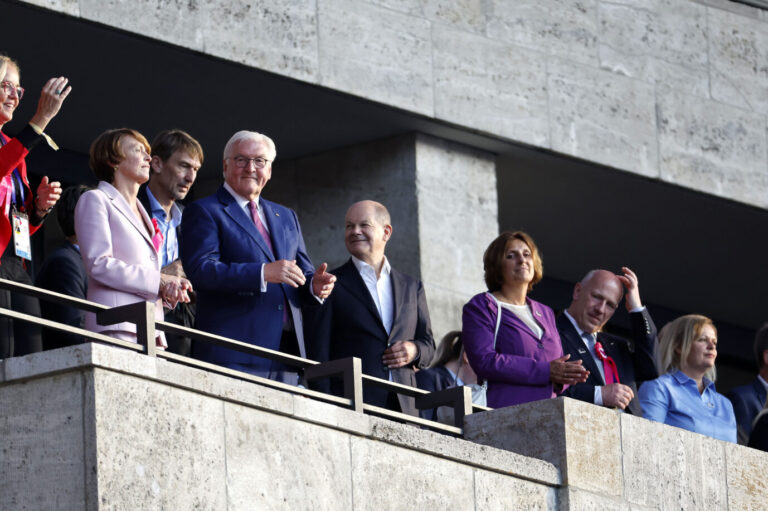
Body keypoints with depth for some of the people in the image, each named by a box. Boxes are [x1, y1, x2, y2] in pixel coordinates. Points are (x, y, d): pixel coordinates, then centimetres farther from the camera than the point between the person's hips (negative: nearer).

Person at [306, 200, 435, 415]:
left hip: (403, 406, 4)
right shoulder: (331, 286, 7)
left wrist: (414, 351, -1)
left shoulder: (411, 287, 20)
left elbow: (428, 344, 24)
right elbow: (319, 353, 1)